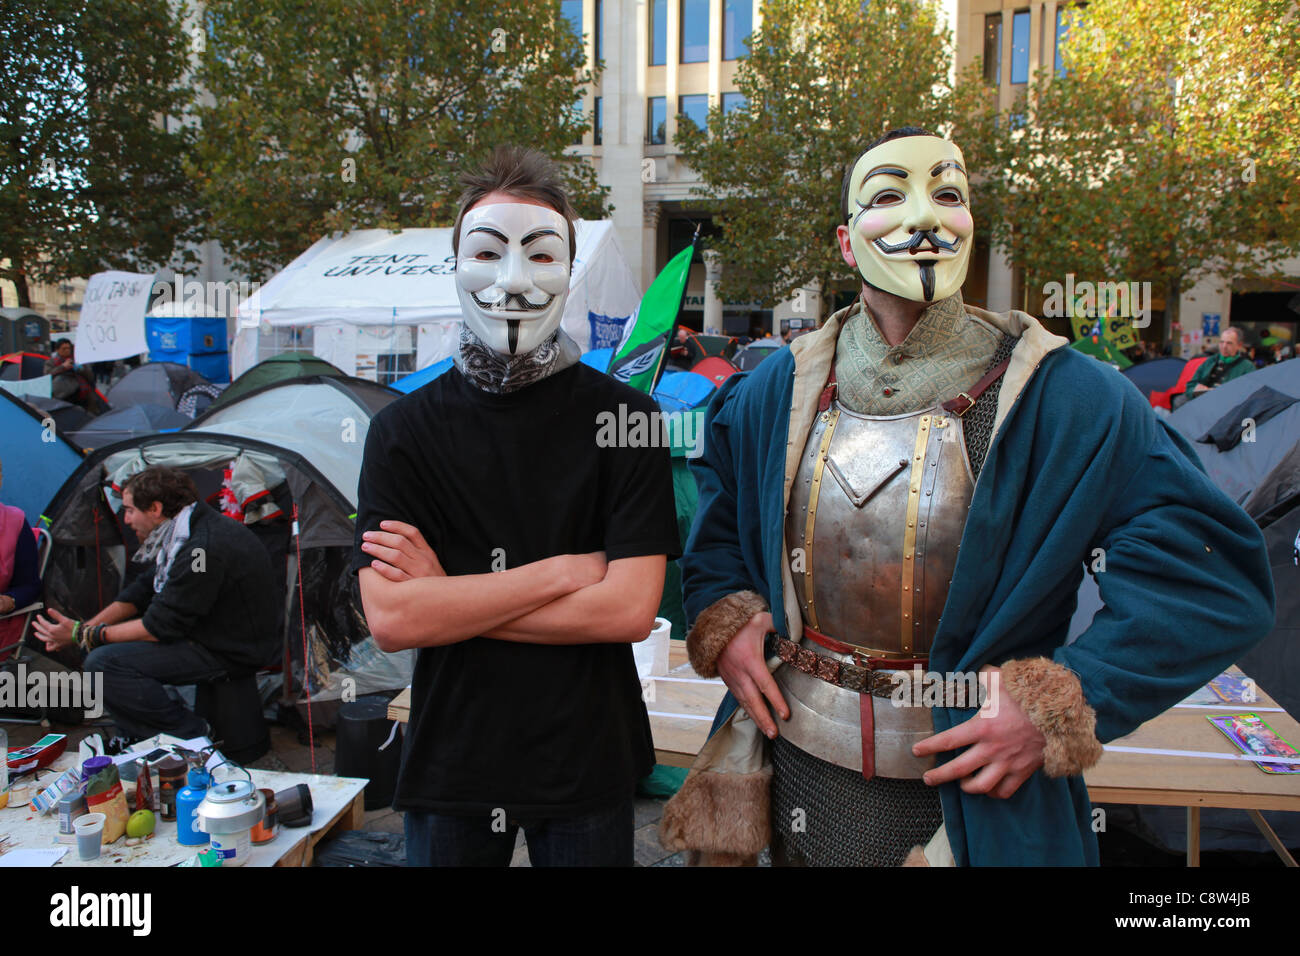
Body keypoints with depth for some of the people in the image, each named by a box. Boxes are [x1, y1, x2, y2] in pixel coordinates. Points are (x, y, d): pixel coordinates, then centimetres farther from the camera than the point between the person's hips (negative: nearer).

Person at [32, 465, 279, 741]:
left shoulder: (204, 548, -27)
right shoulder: (180, 536, 8)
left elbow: (160, 627, -21)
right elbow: (140, 592, 16)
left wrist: (84, 636, -10)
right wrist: (85, 627, 3)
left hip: (230, 653, -11)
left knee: (103, 663, -19)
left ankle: (191, 736, -8)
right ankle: (138, 739, 18)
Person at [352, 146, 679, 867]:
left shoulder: (624, 419, -9)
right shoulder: (403, 429, -4)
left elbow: (630, 609, -16)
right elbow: (388, 619, -14)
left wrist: (449, 594, -16)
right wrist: (564, 570, -18)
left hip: (589, 763, -1)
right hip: (450, 759, 1)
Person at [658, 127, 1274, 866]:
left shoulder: (1067, 402, -14)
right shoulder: (772, 394, -1)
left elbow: (1218, 580, -14)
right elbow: (716, 517, 16)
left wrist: (1062, 703, -20)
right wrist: (721, 618, -2)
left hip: (975, 797, -2)